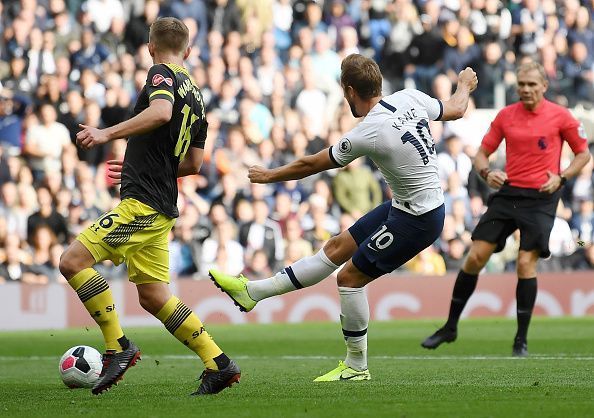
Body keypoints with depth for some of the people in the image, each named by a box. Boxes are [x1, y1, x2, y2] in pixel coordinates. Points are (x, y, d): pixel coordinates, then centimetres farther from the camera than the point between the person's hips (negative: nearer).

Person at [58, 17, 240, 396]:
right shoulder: (197, 95, 20)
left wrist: (108, 134, -30)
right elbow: (193, 163, 25)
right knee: (153, 295, 11)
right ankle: (219, 364, 9)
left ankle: (118, 347, -13)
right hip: (162, 208, 9)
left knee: (73, 261, -12)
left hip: (141, 203, -9)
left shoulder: (161, 74, -5)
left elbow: (161, 112, -28)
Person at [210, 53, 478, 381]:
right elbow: (455, 109, 15)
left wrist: (269, 175, 7)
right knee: (337, 248, 13)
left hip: (415, 221, -9)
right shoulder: (409, 98, -6)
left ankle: (356, 366, 11)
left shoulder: (367, 134, -25)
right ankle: (253, 292, 20)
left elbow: (311, 165, -10)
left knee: (350, 277, 0)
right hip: (403, 206, 9)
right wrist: (465, 85, 38)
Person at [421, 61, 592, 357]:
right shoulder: (505, 115, 6)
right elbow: (482, 153, 12)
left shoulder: (560, 116, -3)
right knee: (475, 257, -2)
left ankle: (521, 341, 0)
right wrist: (486, 172, -10)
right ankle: (450, 327, 10)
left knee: (526, 263, -11)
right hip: (507, 194, 3)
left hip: (540, 199, -3)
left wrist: (561, 178, -10)